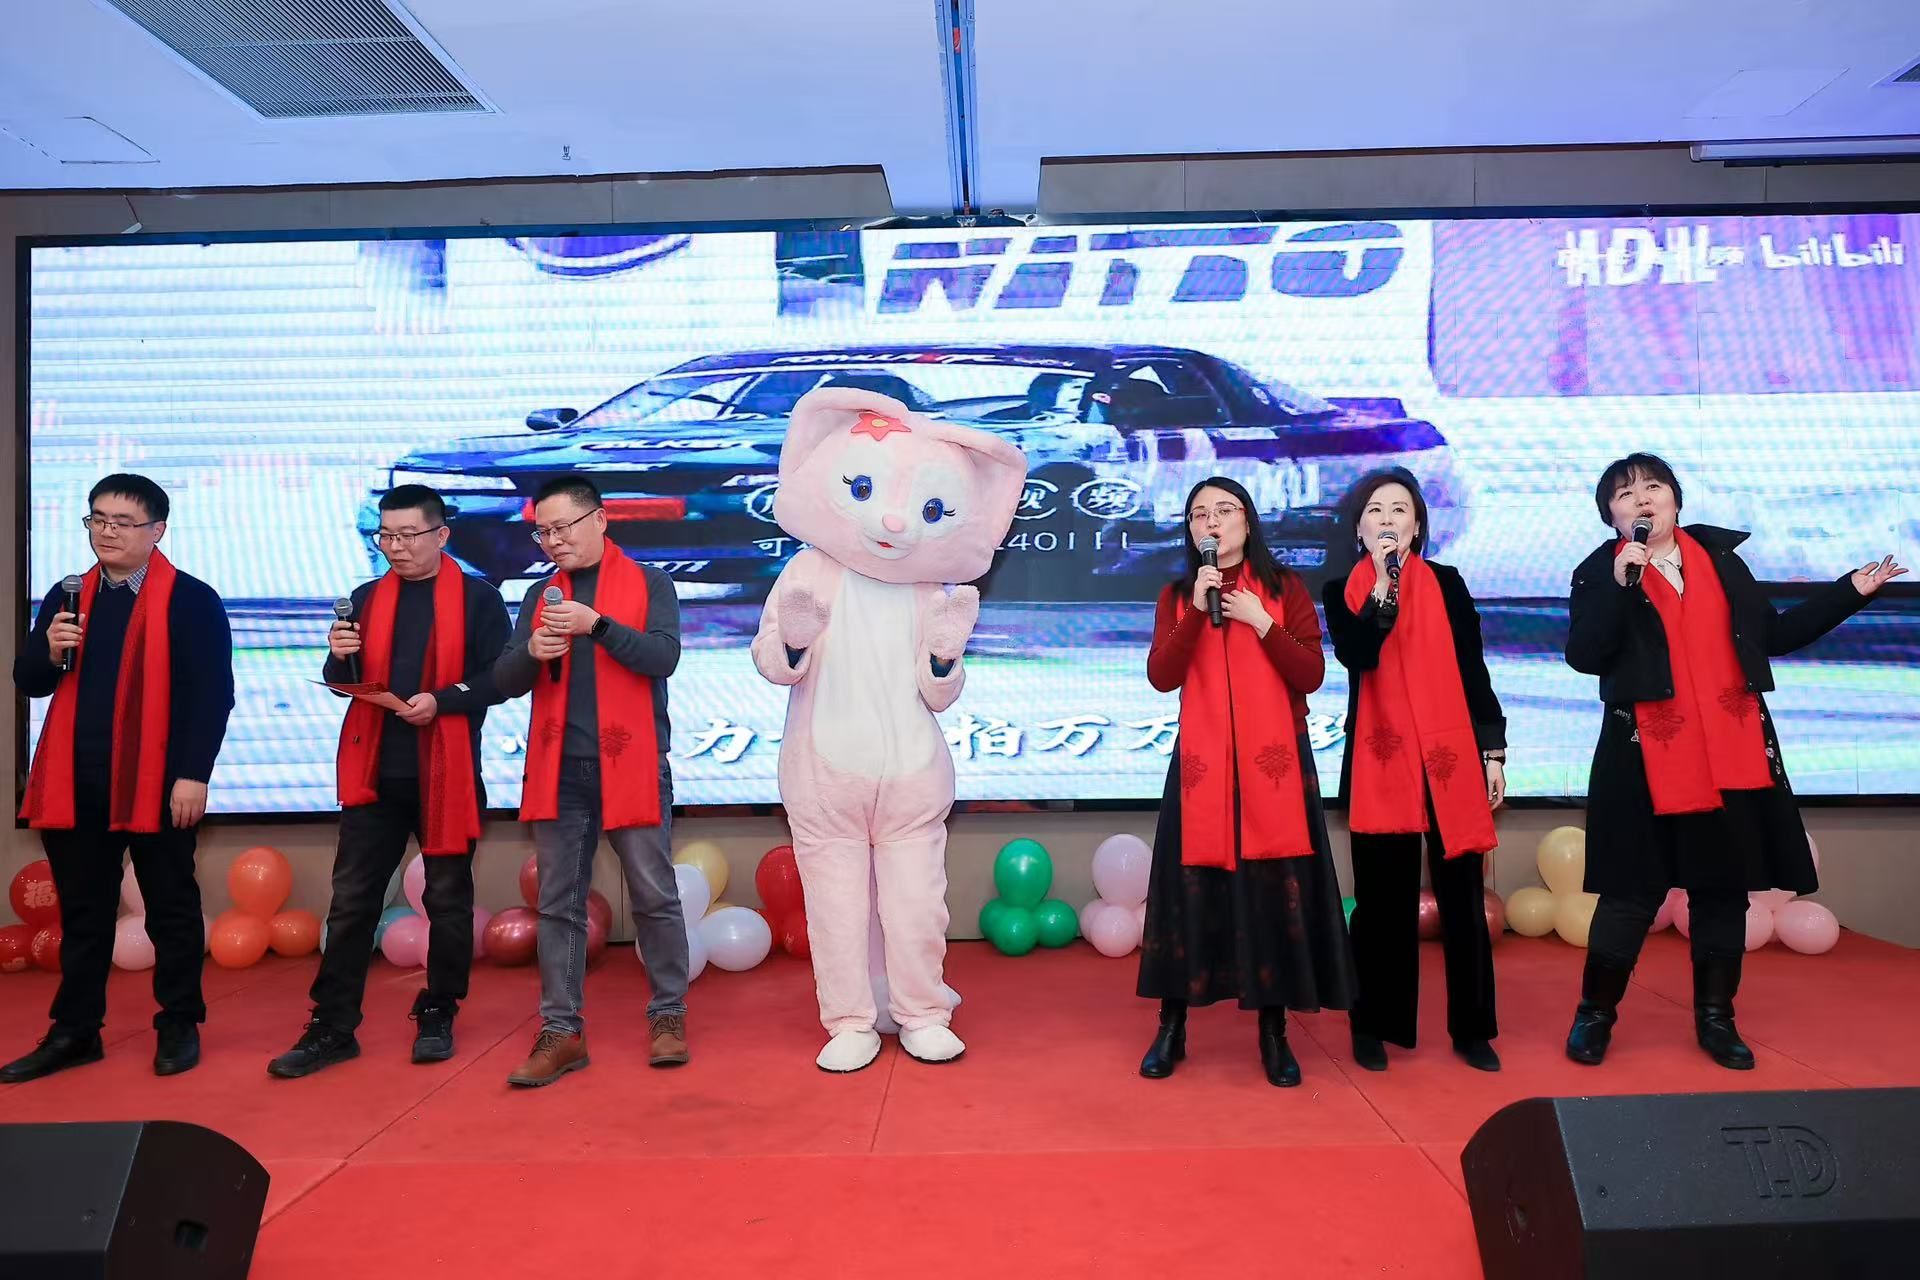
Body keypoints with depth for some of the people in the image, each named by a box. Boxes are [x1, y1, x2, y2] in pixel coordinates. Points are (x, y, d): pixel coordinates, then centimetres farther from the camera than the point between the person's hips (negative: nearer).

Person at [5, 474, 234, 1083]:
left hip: (157, 782, -5)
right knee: (82, 912, 13)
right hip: (75, 782, 5)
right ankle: (74, 1031, 24)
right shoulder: (65, 597, 12)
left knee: (171, 910, 7)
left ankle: (179, 1026, 19)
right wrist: (50, 651, -8)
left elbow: (213, 695, -10)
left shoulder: (192, 599, -6)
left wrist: (193, 774, -16)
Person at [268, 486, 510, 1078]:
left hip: (447, 773, -3)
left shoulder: (477, 598, -2)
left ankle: (437, 1017, 21)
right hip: (374, 771, 4)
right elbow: (345, 685, 13)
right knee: (351, 899, 5)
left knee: (447, 899, 7)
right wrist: (340, 658, -9)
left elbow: (501, 677, -7)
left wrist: (442, 700, -20)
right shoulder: (368, 598, 11)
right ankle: (332, 1026, 12)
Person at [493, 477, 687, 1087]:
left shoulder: (649, 583, 3)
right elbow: (503, 682, 9)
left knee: (655, 897, 3)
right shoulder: (540, 594, 14)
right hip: (558, 771, 4)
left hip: (631, 767, -3)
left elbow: (663, 657, -12)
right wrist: (531, 652, -12)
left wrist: (596, 624, -22)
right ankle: (561, 1030, 15)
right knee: (558, 904, 6)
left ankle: (668, 1015, 18)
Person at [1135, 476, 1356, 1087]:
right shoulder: (1176, 596, 8)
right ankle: (1172, 1025, 14)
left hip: (1274, 761, -1)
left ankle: (1274, 1030, 13)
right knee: (1191, 886, 2)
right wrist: (1197, 610, -13)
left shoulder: (1285, 587, 4)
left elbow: (1311, 676, -4)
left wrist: (1260, 622, -13)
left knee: (1274, 887, 0)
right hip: (1202, 762, 1)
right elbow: (1162, 678, -5)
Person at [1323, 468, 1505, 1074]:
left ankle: (1472, 1029, 17)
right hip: (1379, 758, -1)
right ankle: (1373, 1027, 17)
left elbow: (1474, 671, 8)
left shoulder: (1447, 583, 8)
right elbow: (1355, 656, -14)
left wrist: (1493, 751, 4)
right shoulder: (1341, 592, 5)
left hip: (1452, 757, 1)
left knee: (1462, 897, 4)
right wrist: (1384, 585, -19)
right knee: (1382, 898, 4)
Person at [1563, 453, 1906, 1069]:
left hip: (1733, 753, 4)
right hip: (1647, 758, -4)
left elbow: (1773, 635, 15)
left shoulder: (1720, 556, 11)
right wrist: (1620, 582, -18)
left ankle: (1715, 1018, 25)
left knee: (1725, 887, 10)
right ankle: (1595, 1014, 14)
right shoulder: (1599, 572, 0)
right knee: (1632, 892, -1)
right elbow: (1582, 656, -12)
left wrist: (1850, 592, 12)